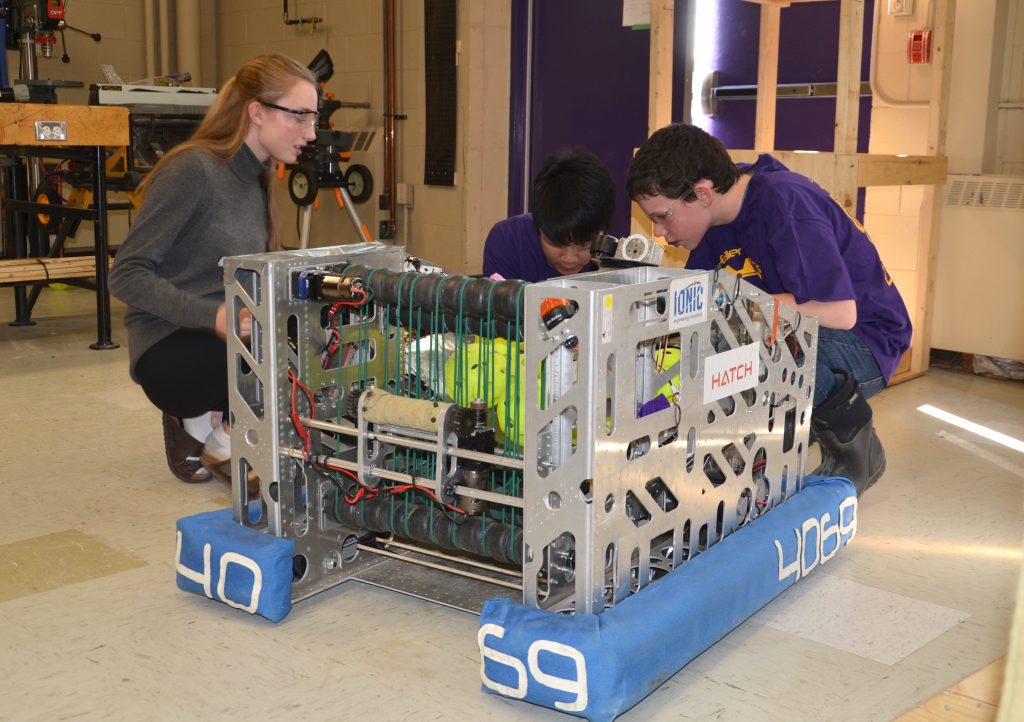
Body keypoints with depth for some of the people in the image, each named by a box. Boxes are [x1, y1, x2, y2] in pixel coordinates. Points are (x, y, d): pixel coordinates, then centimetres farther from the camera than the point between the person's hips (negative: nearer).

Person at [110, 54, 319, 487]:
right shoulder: (193, 170, -16)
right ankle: (216, 434, -1)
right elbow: (126, 276, -19)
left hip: (225, 338, 8)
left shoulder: (257, 178, 10)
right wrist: (214, 316, -31)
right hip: (170, 349, -8)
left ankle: (208, 421, 6)